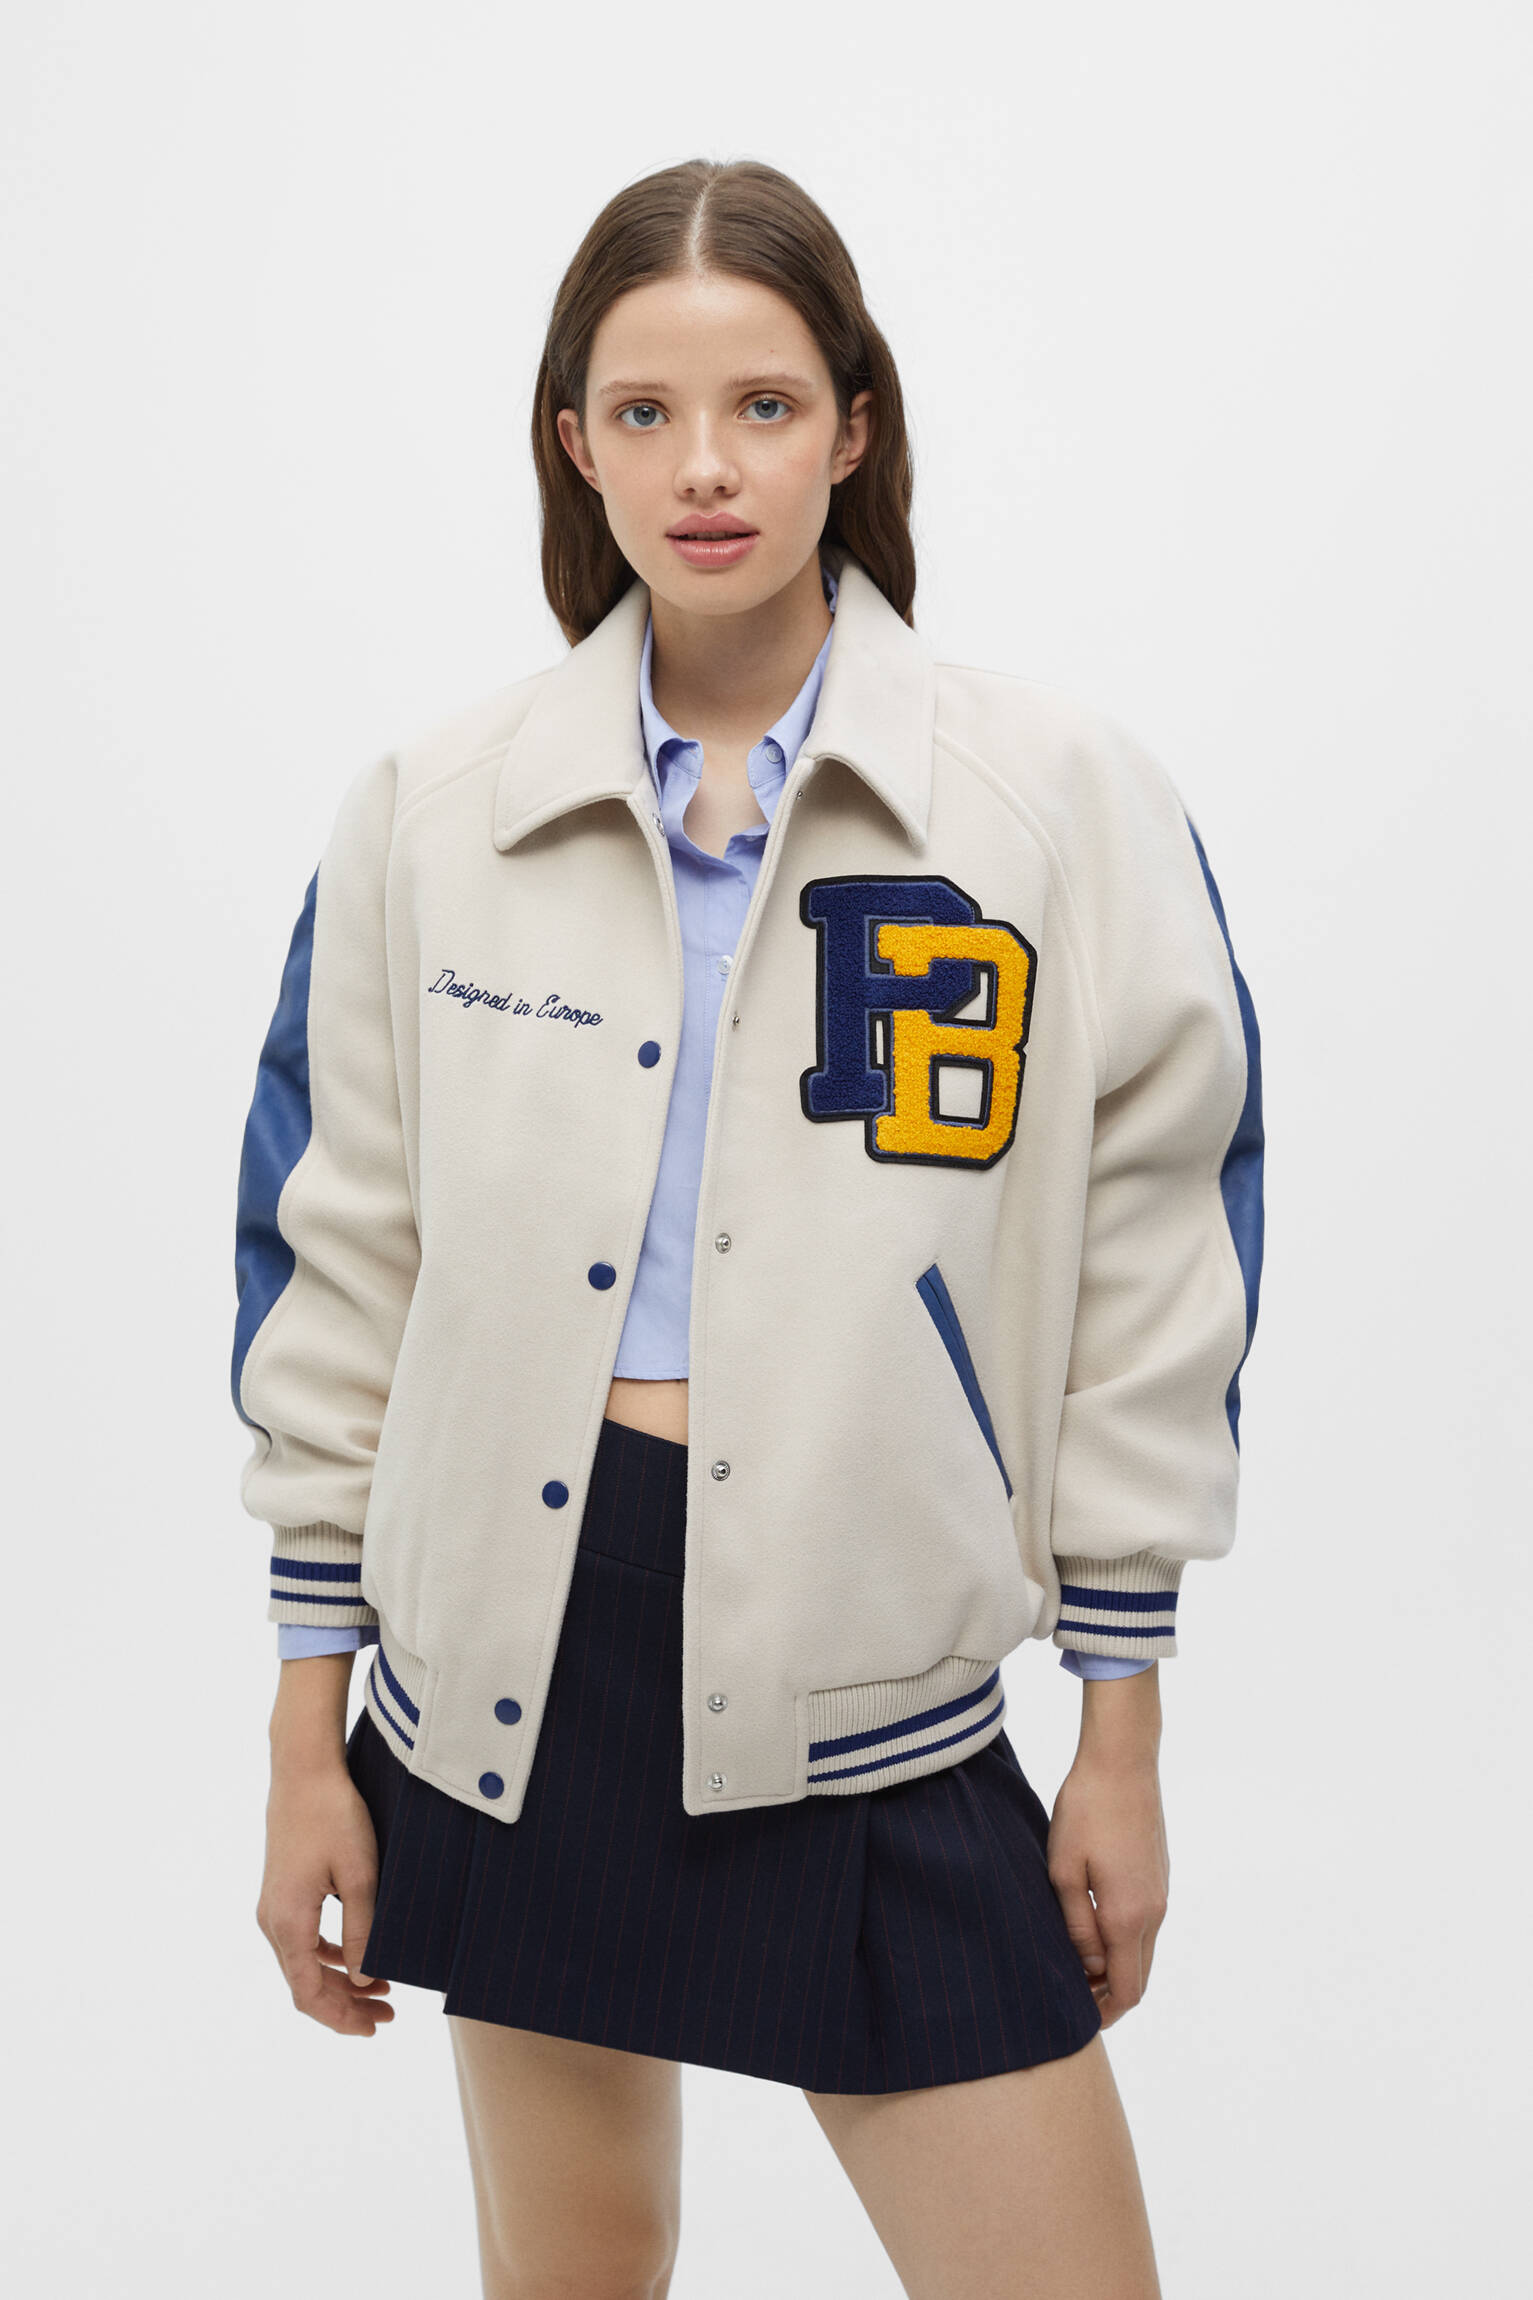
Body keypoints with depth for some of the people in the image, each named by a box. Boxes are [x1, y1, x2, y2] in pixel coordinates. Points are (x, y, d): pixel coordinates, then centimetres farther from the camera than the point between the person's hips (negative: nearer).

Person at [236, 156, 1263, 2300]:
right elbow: (337, 1267, 4)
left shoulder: (1072, 803, -6)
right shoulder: (430, 814, -1)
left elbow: (1146, 1281, -1)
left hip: (878, 1681, -1)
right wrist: (308, 1741, 6)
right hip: (516, 1650, 2)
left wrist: (1124, 1740, 2)